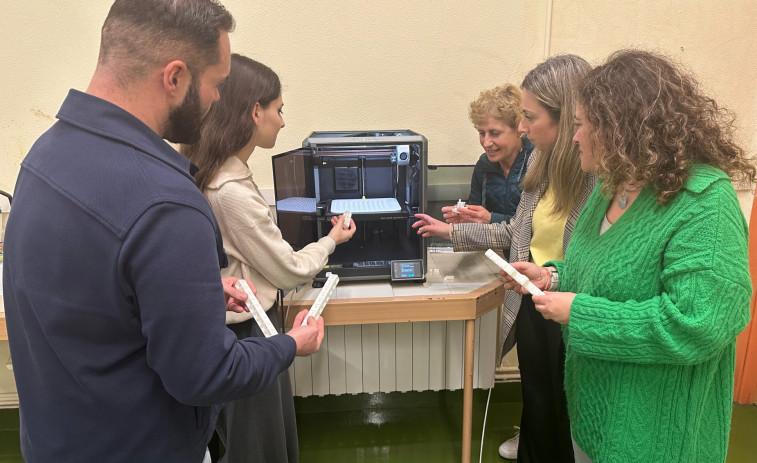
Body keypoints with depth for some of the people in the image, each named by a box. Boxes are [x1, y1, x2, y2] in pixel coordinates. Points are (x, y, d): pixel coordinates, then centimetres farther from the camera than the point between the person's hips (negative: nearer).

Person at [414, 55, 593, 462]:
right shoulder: (540, 162, 0)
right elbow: (518, 232, 11)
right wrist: (452, 231, 12)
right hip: (530, 307, 6)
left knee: (566, 423, 17)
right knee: (535, 408, 25)